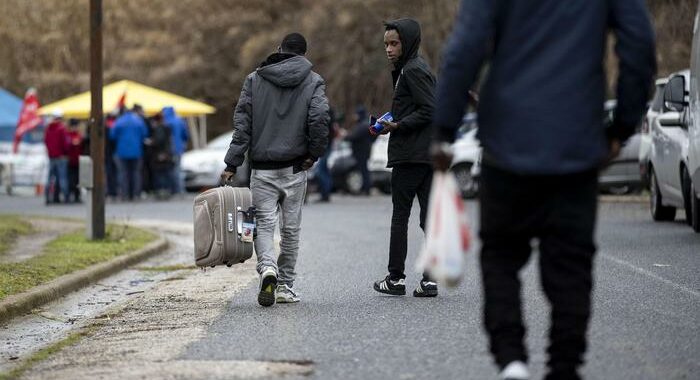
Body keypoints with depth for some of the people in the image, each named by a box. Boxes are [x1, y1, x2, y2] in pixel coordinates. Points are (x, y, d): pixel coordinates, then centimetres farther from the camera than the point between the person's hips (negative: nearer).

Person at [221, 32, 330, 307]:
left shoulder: (254, 80, 5)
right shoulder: (313, 81, 1)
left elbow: (242, 122, -1)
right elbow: (320, 119, -15)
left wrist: (232, 163, -1)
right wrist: (314, 153, -1)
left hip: (262, 168, 0)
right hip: (295, 168, 0)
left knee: (264, 224, 2)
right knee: (291, 228, 10)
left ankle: (267, 268, -24)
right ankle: (285, 286, 14)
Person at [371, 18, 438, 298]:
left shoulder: (413, 70, -12)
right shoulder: (413, 68, 17)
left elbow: (430, 109, -18)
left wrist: (397, 126, -17)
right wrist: (389, 123, 14)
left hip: (409, 156, -9)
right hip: (428, 154, 9)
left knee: (400, 216, -1)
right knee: (429, 216, 4)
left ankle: (396, 278, 3)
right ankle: (429, 279, 3)